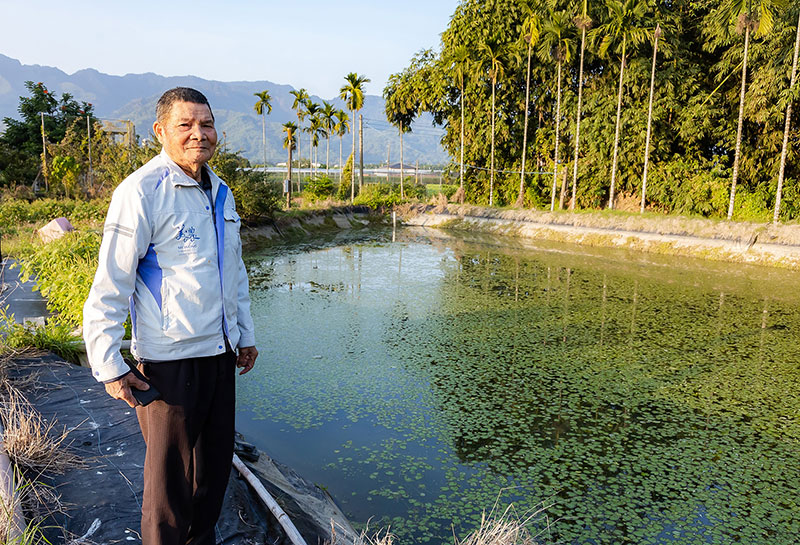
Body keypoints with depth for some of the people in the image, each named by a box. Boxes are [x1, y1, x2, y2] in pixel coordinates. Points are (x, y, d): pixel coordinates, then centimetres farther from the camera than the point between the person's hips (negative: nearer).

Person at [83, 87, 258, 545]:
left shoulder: (221, 192, 9)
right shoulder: (141, 192, -14)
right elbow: (110, 284, -14)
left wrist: (246, 334, 20)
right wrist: (109, 367, -13)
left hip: (219, 352, 7)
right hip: (170, 357, -7)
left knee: (216, 460, 18)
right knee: (170, 470, 8)